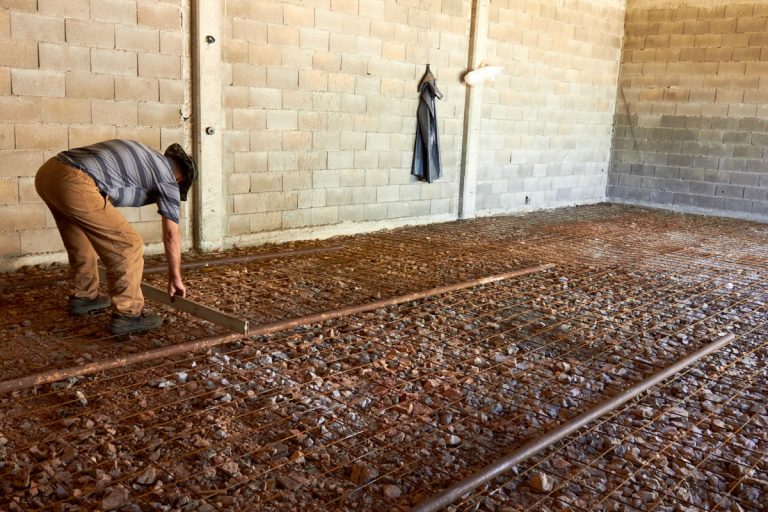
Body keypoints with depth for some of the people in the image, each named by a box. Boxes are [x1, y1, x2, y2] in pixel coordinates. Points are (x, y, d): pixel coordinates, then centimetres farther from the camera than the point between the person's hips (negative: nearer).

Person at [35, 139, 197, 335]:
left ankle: (84, 297, 43)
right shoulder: (166, 175, 9)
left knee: (81, 241, 29)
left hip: (48, 173, 9)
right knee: (128, 245, 1)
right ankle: (127, 315, 5)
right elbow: (172, 234, 10)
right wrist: (175, 277, 20)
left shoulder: (140, 156, 32)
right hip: (75, 184, -9)